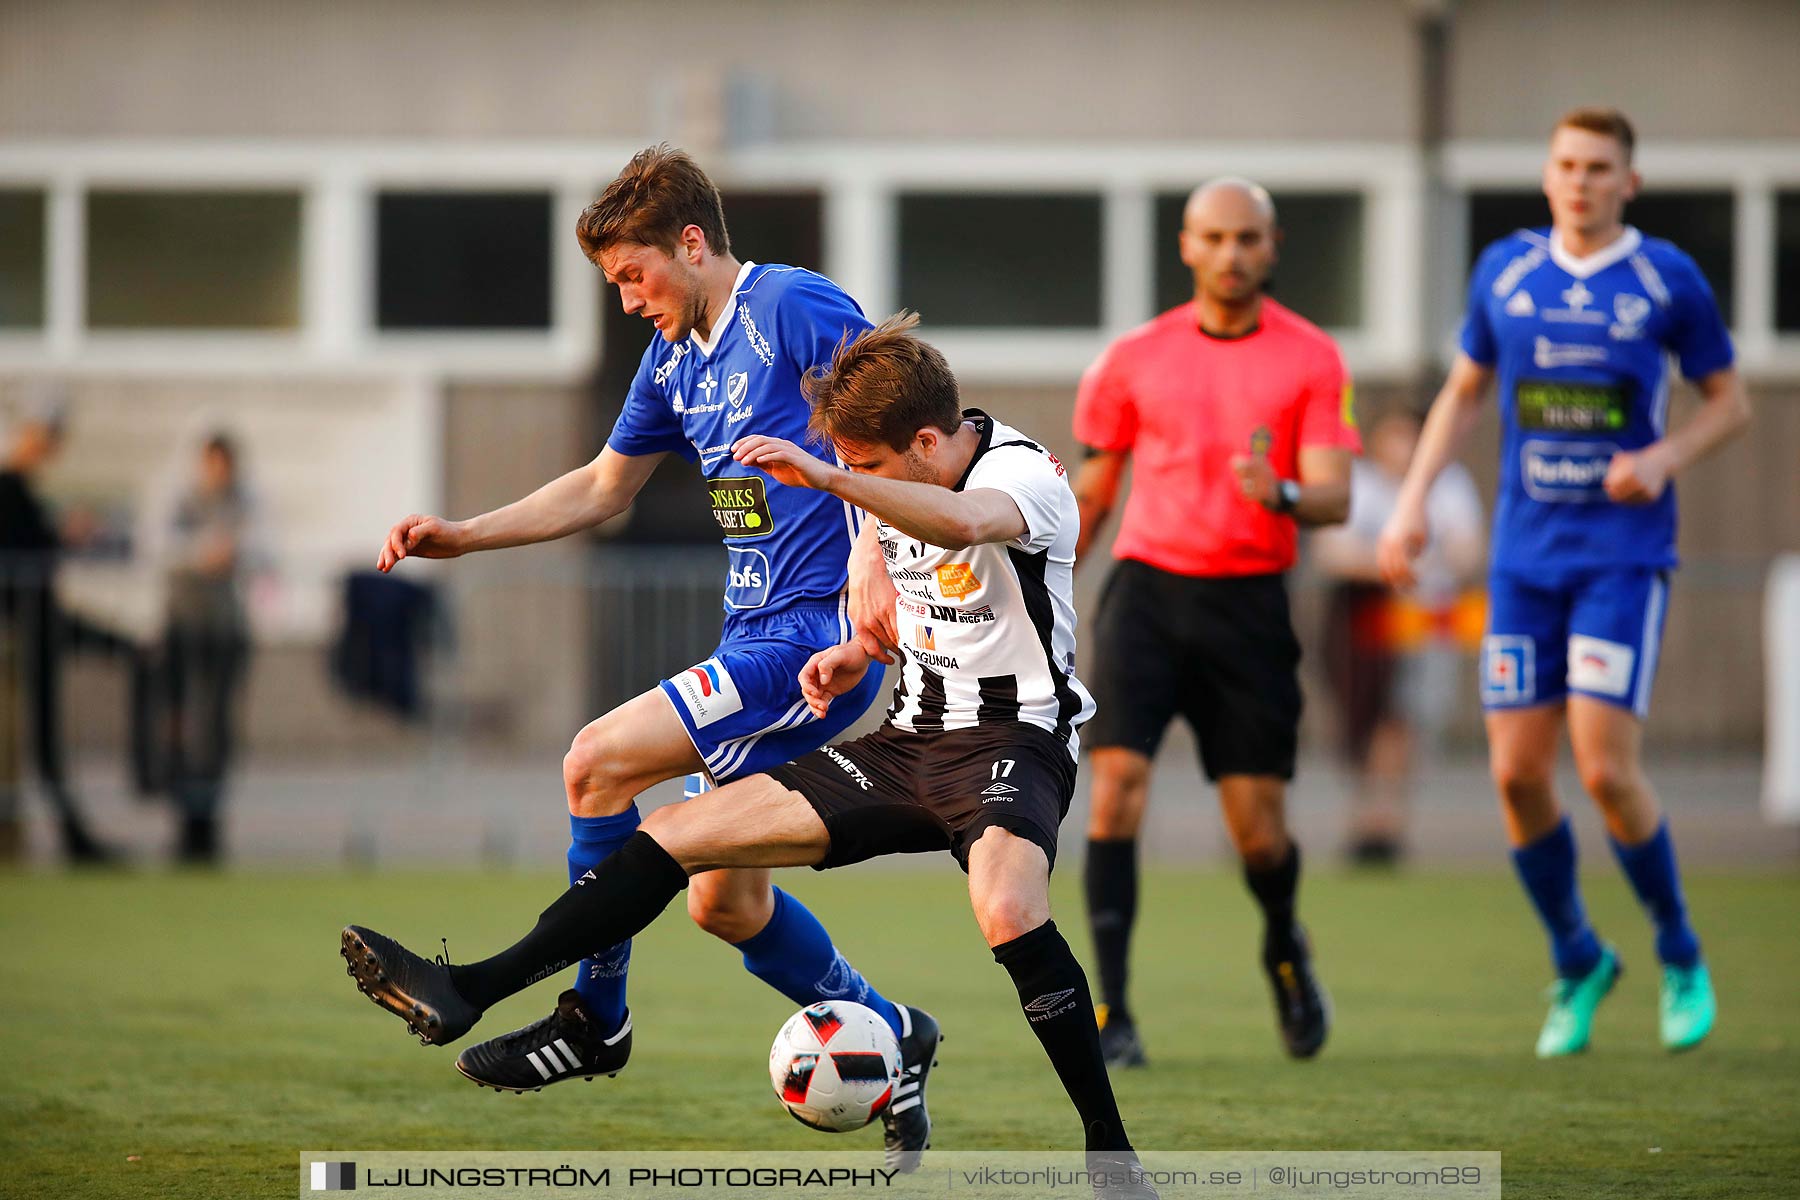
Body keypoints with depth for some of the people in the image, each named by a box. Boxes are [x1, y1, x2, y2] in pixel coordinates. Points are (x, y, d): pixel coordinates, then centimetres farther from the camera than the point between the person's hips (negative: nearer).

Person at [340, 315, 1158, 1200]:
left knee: (1006, 908, -39)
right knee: (672, 835, -1)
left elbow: (964, 523, -43)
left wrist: (828, 479, -53)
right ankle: (470, 992, 0)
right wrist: (861, 654, 7)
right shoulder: (894, 491, 7)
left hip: (1012, 739, -8)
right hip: (910, 740, 8)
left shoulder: (1025, 473, -17)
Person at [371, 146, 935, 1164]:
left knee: (600, 763, -18)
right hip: (755, 639, 9)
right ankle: (890, 1037, 27)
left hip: (820, 635, -9)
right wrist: (462, 537, 20)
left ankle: (596, 1020, -6)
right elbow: (602, 489, 29)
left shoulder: (794, 307, -11)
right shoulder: (675, 360, 16)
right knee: (723, 900, 10)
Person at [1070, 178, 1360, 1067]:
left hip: (1248, 602, 0)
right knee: (1118, 777, -18)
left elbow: (1334, 499, -6)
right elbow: (1090, 492, 15)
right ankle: (1110, 1012, -15)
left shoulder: (1311, 360, 2)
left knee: (1258, 831, 0)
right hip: (1148, 586, 1)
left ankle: (1284, 948, 35)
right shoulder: (1134, 359, 6)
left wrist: (1281, 494, -28)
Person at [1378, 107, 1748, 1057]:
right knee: (1518, 772, -2)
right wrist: (1413, 500, 8)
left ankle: (1679, 955, 8)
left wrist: (1664, 457, -12)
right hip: (1525, 552, 4)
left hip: (1624, 553, -4)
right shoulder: (1505, 271, 6)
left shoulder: (1668, 281, -2)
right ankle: (1576, 962, 20)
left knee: (1604, 766, -14)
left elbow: (1729, 401, 6)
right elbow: (1464, 391, 18)